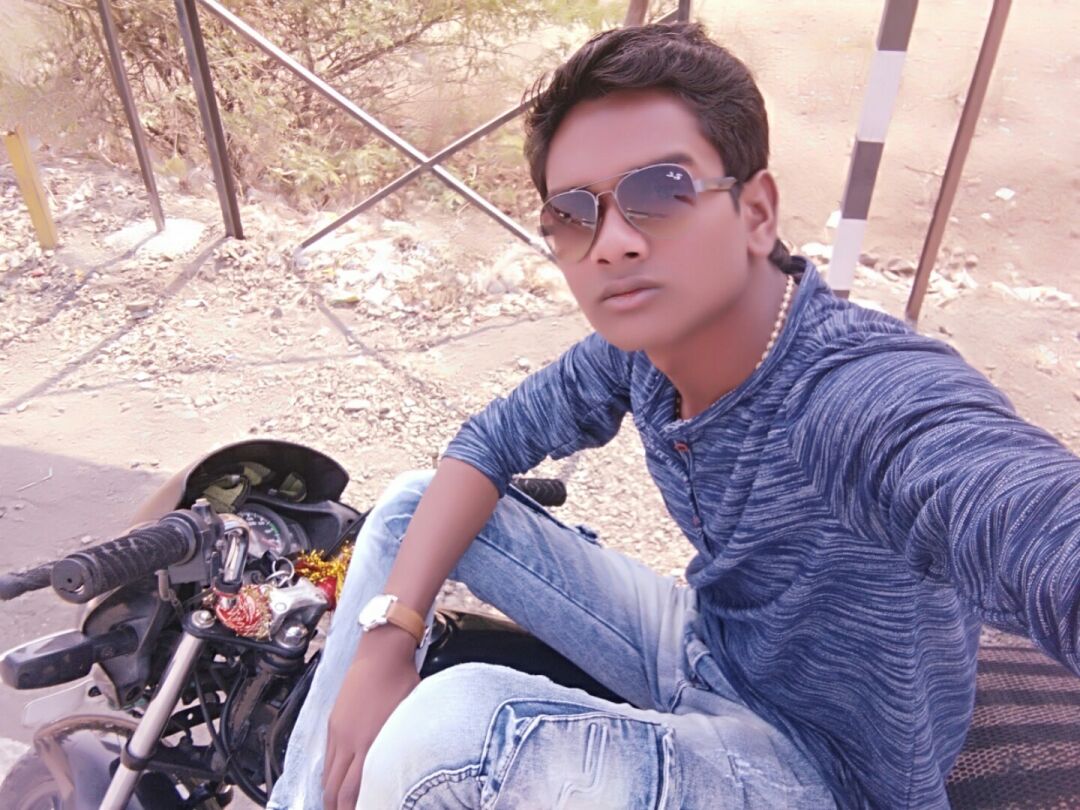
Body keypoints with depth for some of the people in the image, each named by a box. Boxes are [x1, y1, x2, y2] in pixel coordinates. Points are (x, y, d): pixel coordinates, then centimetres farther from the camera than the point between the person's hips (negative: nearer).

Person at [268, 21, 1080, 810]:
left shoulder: (885, 400, -35)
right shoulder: (640, 344, -13)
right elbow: (494, 441, -4)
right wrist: (388, 633, -15)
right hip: (704, 655, 6)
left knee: (453, 722, -31)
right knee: (414, 503, 1)